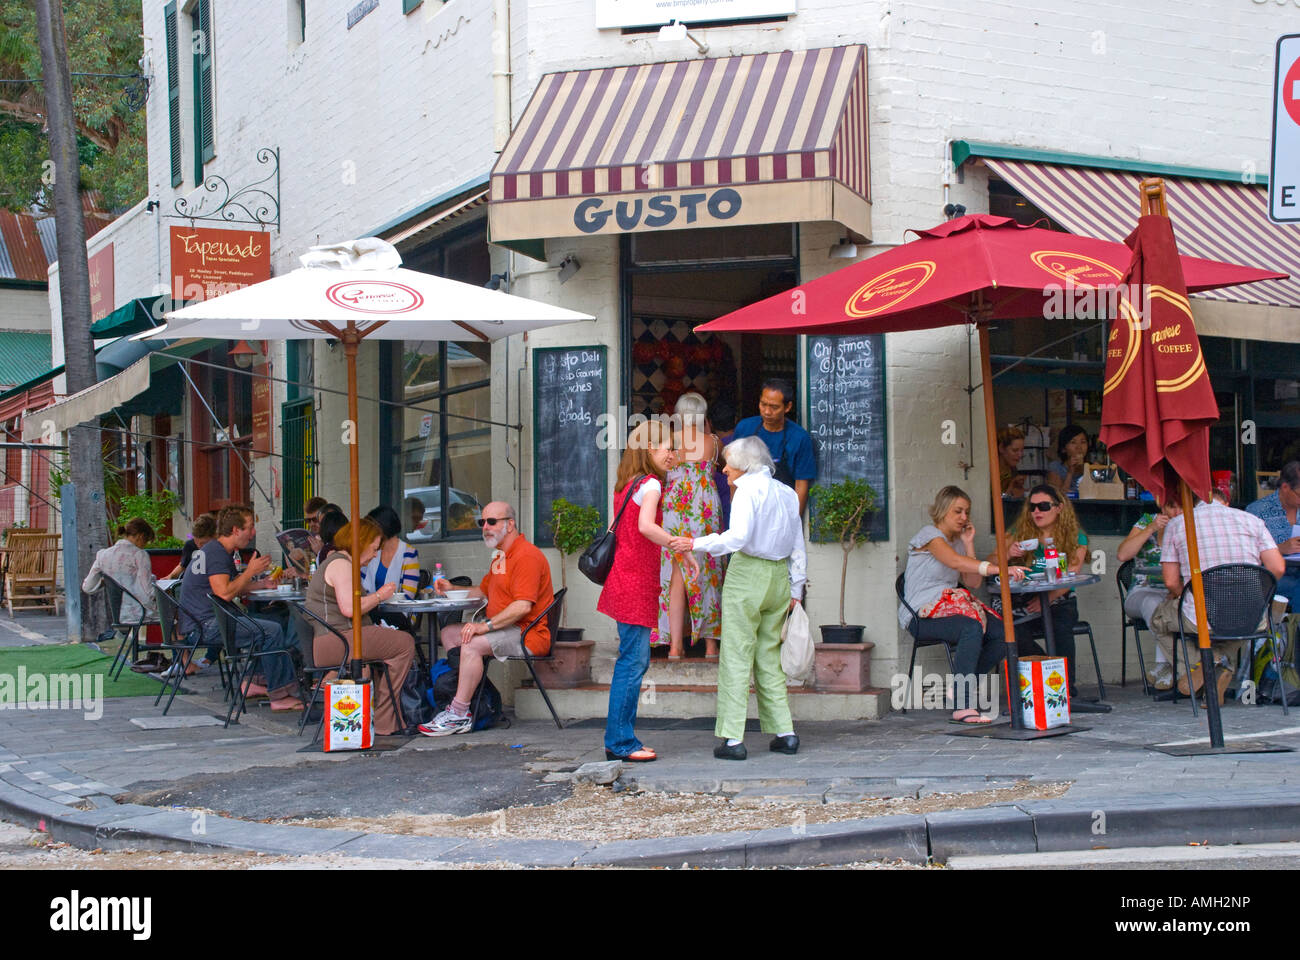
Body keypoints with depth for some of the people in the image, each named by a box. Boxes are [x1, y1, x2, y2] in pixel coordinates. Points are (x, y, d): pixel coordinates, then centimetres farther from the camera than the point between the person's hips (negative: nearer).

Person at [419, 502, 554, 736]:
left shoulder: (527, 556, -15)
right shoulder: (501, 556, 20)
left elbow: (523, 606, -25)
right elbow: (482, 591, 31)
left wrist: (486, 625, -28)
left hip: (528, 635, -11)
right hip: (506, 629, 11)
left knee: (471, 645, -28)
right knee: (450, 633, 9)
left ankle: (458, 715, -24)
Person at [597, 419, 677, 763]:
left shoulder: (626, 484, 15)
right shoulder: (650, 484, -11)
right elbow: (646, 526, -27)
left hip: (624, 580, 9)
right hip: (637, 584, -9)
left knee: (633, 660, 12)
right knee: (634, 661, -7)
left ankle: (620, 738, 15)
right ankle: (620, 741, -4)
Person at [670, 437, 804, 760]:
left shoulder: (748, 490, -8)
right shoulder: (788, 494, 14)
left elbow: (739, 536, -22)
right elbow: (798, 549, 15)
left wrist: (696, 544, -19)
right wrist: (796, 590, 20)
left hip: (748, 573, -7)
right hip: (779, 576, 7)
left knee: (736, 655, -3)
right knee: (769, 655, 14)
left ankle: (733, 738, -5)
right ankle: (784, 731, 11)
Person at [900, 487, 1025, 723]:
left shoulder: (957, 541, 19)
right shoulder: (929, 535, -7)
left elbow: (973, 583, 9)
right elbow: (955, 562, -28)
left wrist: (969, 544, 4)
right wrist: (1001, 569, -38)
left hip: (949, 606, 8)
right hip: (921, 615, -8)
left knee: (1002, 632, -15)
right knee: (972, 628, -35)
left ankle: (962, 686, 0)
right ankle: (962, 707, -40)